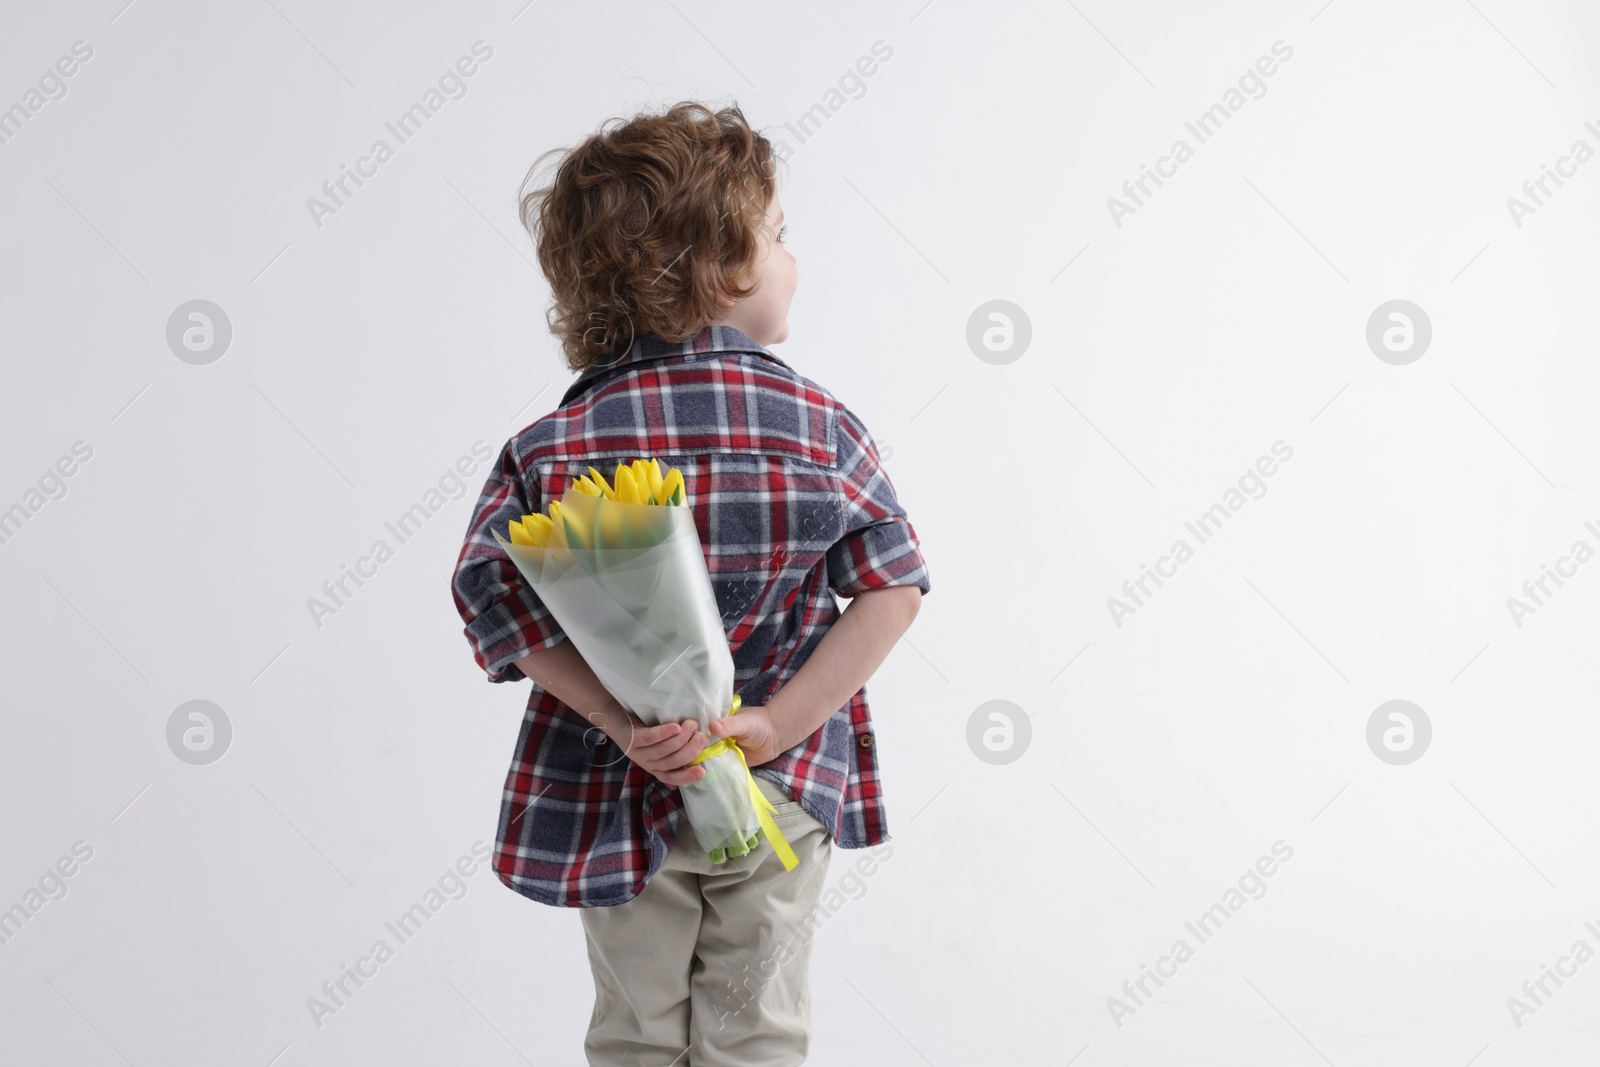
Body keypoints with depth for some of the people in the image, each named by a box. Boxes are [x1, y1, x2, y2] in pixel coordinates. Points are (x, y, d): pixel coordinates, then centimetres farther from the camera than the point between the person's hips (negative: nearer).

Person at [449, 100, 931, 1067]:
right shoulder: (822, 426, -8)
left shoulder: (559, 443, -6)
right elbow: (894, 590, -14)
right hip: (779, 792, -1)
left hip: (620, 793, 1)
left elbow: (496, 592, -16)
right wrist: (775, 726, -14)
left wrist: (621, 722, -17)